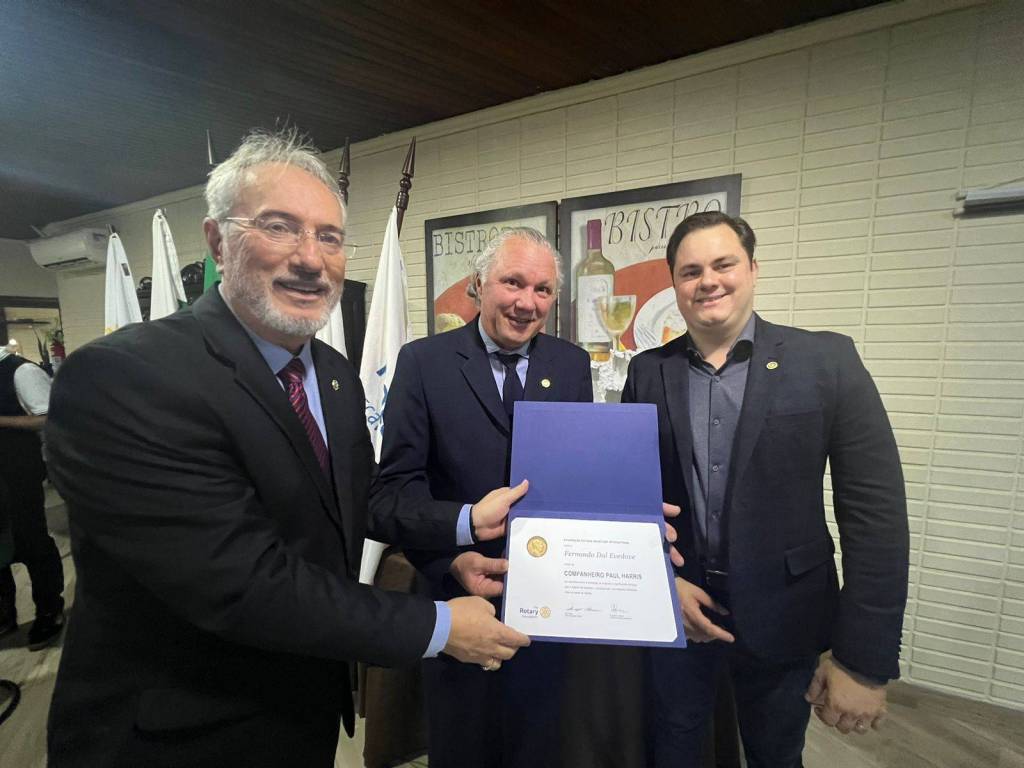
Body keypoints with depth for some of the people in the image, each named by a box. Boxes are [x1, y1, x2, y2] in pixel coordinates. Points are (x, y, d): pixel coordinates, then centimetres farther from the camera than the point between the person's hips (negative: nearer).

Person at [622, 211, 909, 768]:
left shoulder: (826, 361, -10)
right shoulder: (648, 372, -2)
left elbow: (875, 513, -11)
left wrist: (864, 661, -13)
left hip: (782, 615, -1)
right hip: (672, 606, 2)